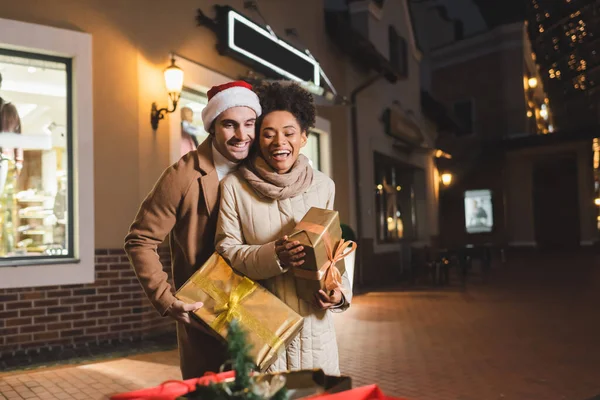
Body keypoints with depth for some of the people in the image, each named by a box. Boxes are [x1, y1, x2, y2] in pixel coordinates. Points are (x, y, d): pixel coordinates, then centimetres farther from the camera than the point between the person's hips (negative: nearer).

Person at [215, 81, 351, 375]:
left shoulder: (322, 186, 6)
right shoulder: (234, 186, -3)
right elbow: (226, 250, -5)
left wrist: (340, 291, -5)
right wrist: (273, 255, -21)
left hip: (313, 321, 3)